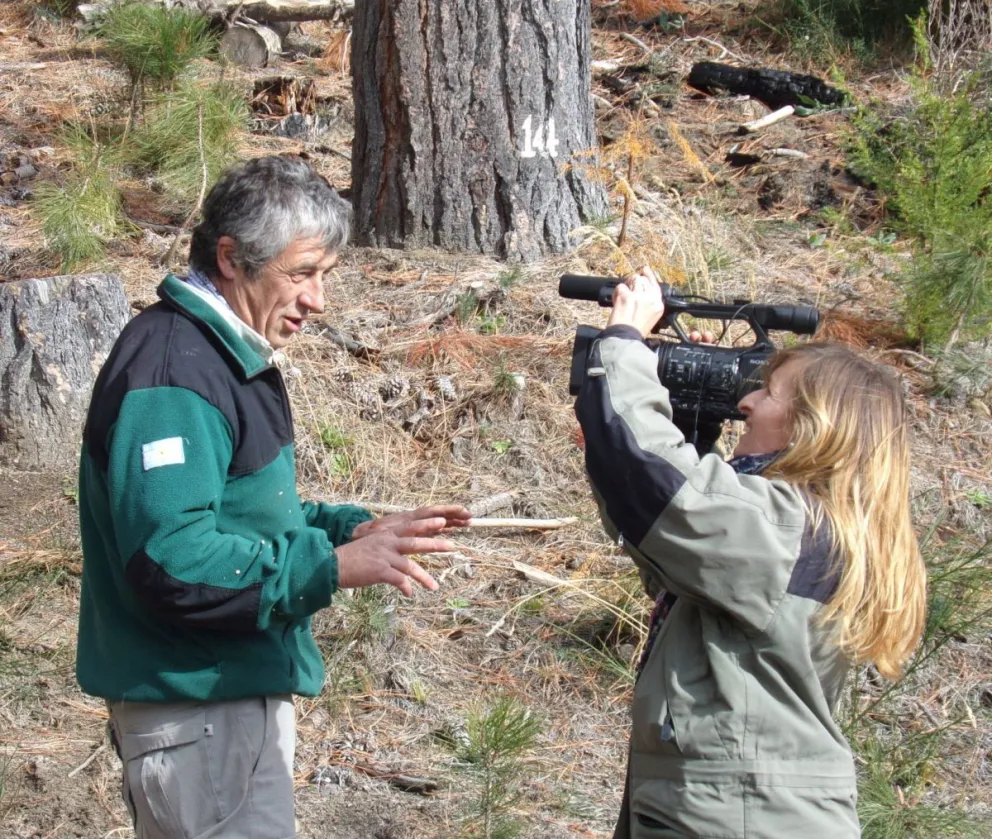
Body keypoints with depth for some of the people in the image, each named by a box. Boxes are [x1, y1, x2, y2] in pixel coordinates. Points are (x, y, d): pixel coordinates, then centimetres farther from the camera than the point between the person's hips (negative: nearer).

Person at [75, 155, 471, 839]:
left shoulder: (234, 357, 13)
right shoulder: (171, 372, -21)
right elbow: (170, 558, -29)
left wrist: (354, 528, 4)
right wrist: (331, 566, -29)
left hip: (245, 690, 11)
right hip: (196, 705, -11)